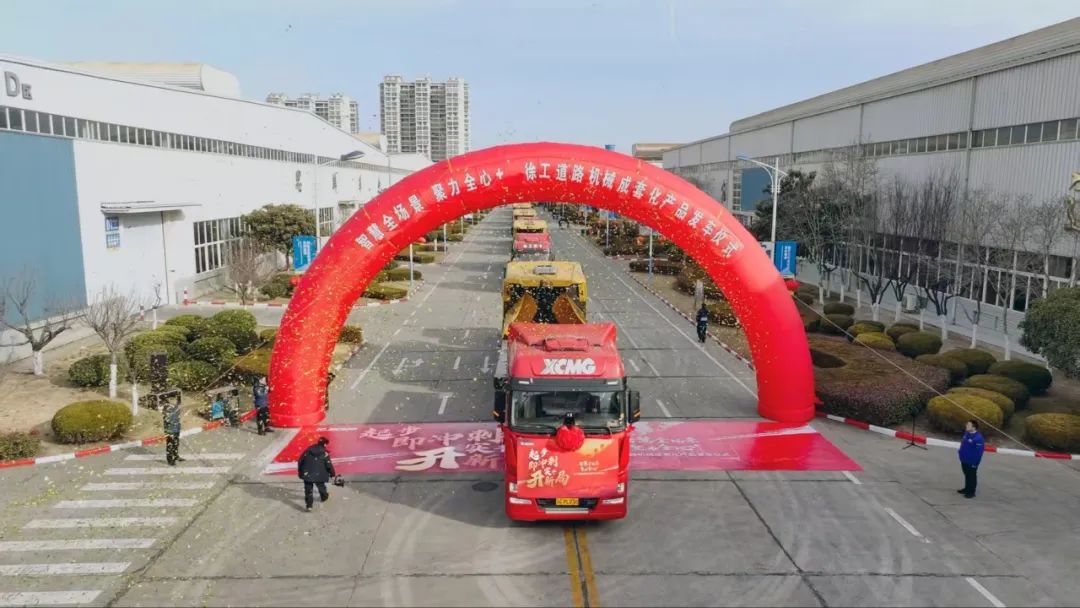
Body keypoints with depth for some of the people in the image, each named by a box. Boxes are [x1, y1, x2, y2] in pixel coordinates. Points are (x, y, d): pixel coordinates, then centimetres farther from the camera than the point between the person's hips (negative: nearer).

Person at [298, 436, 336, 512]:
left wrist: (300, 471, 18)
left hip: (307, 474, 2)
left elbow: (300, 461, 5)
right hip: (319, 475, -2)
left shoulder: (308, 450, 1)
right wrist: (332, 474, 11)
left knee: (308, 490, 9)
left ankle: (308, 505, 6)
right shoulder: (324, 453, -9)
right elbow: (329, 465, -5)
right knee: (321, 487, 24)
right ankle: (324, 497, 47)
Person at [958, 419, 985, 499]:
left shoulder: (978, 438, -26)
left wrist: (975, 463, -22)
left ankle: (971, 492, 16)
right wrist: (961, 455, 19)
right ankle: (967, 488, 36)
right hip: (964, 460, 8)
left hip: (971, 462, -8)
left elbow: (979, 451, -24)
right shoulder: (966, 433, 2)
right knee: (966, 475, 21)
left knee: (972, 476, 5)